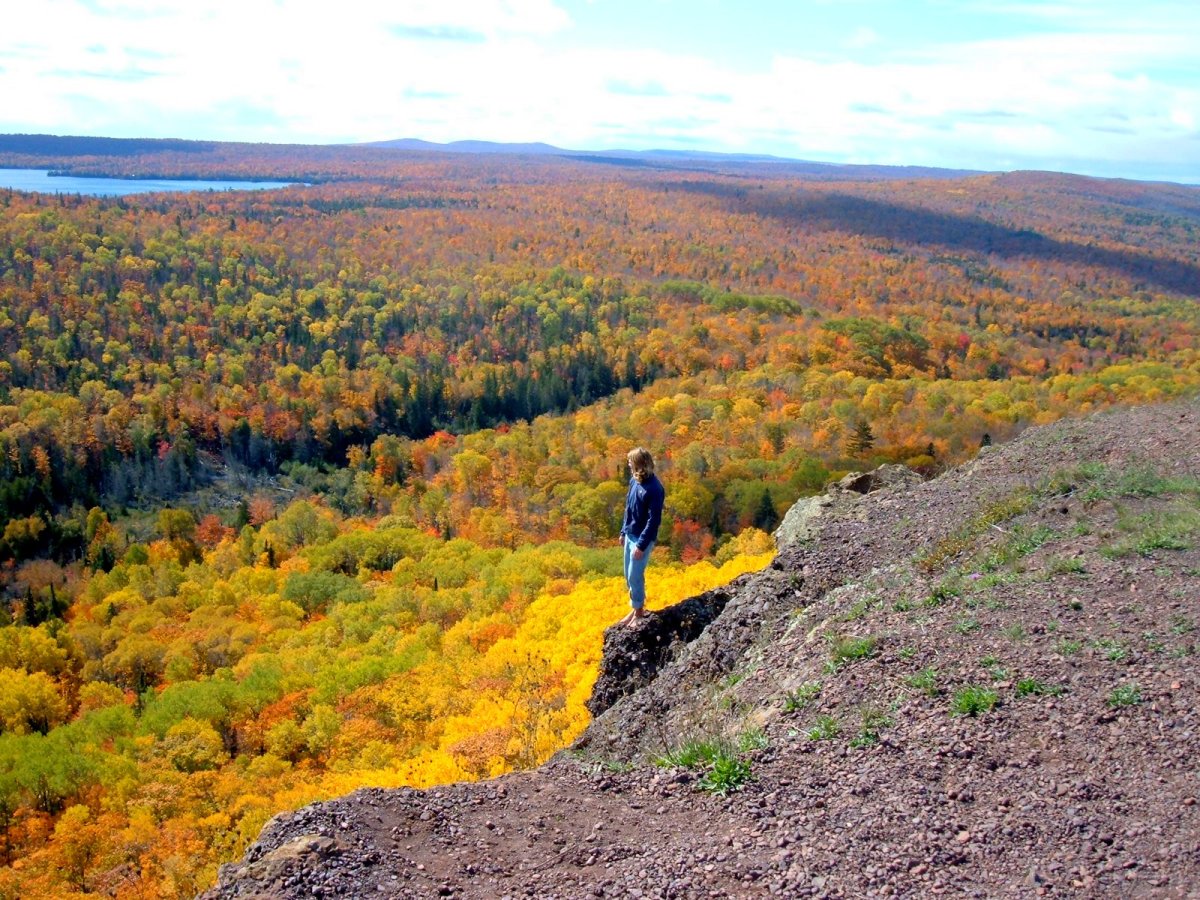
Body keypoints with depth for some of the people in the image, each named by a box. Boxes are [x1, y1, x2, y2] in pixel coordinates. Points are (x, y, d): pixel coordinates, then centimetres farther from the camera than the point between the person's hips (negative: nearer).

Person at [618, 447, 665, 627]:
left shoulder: (654, 489, -23)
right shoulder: (634, 480, 1)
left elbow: (654, 520, -22)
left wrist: (641, 545, -21)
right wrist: (623, 532, 16)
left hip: (642, 539, -8)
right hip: (630, 535, 8)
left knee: (635, 577, 0)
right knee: (628, 575, 15)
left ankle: (639, 612, 17)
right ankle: (636, 608, 30)